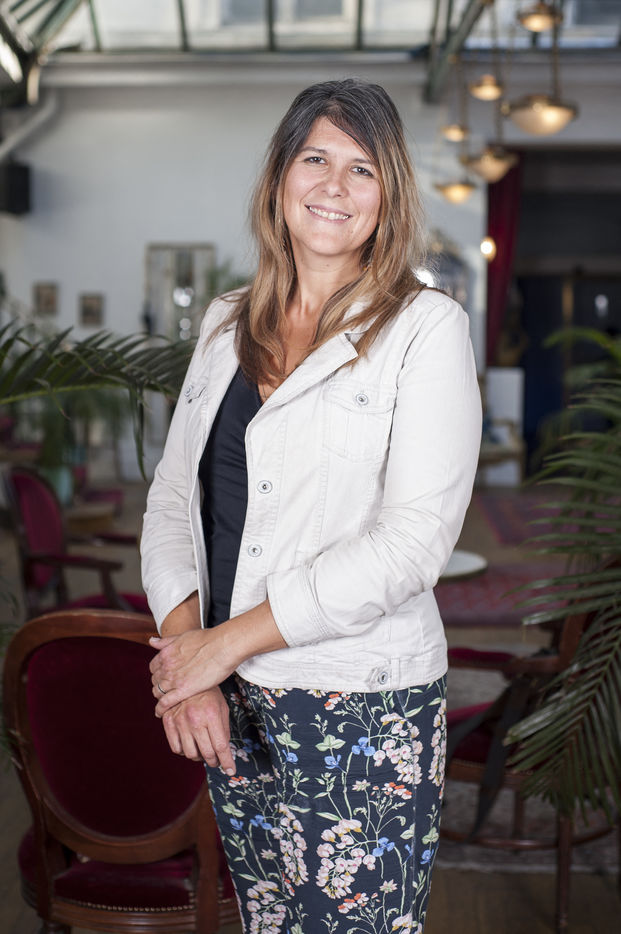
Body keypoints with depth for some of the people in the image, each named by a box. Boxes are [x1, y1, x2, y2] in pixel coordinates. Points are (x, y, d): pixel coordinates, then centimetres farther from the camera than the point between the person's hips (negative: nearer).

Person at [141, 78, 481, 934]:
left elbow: (414, 539, -16)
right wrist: (182, 639, -10)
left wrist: (227, 641, -16)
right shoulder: (227, 324, 10)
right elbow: (173, 494, 8)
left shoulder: (426, 327, -7)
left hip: (364, 708, -4)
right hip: (230, 706, 5)